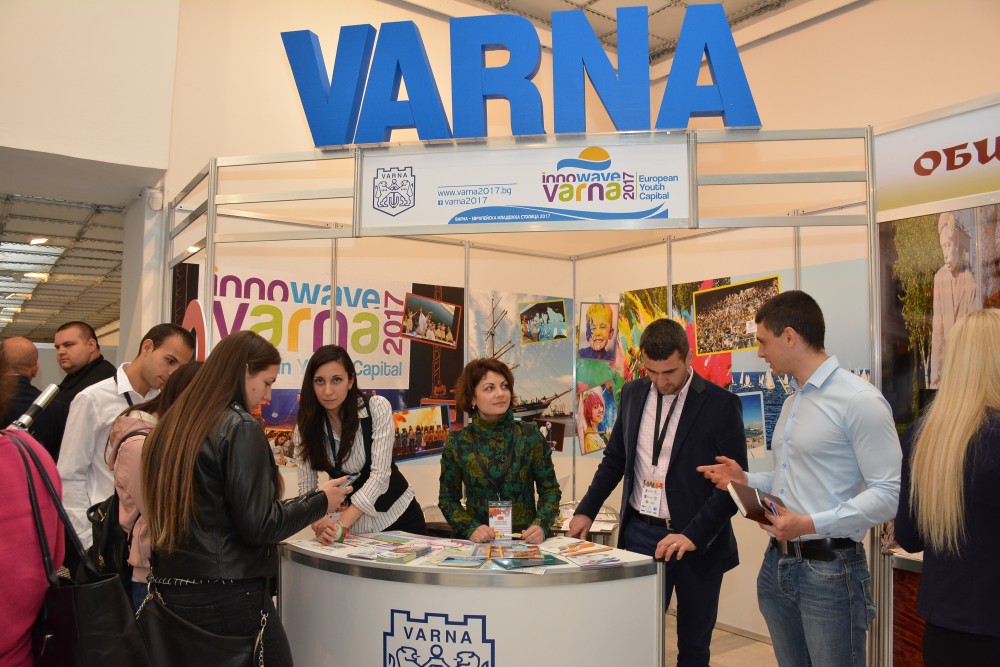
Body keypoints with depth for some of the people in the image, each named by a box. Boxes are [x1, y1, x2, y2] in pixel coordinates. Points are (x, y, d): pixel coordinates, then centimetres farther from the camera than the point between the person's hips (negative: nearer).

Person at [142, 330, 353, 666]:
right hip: (227, 596, -8)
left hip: (170, 588, 8)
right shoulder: (240, 428, -16)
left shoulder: (173, 424, 6)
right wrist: (320, 501, -4)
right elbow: (258, 525, -17)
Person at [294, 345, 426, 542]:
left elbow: (380, 474, -24)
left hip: (397, 516, -1)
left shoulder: (377, 407, -18)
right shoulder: (306, 424, -10)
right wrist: (321, 525, -31)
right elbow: (306, 487, -11)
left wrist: (340, 525, -33)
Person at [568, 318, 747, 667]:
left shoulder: (721, 404, -11)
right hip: (640, 533, 3)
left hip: (698, 542, -3)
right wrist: (586, 511, 8)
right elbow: (614, 459, 14)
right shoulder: (633, 394, 3)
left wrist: (693, 535, -21)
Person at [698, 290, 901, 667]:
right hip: (777, 563, 8)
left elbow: (889, 492, -18)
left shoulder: (858, 400, -14)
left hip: (829, 568, -8)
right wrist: (745, 480, 6)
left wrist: (811, 524, -24)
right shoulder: (791, 402, 13)